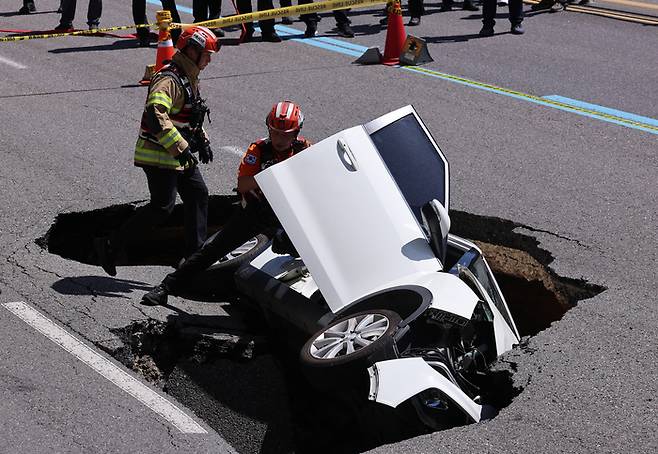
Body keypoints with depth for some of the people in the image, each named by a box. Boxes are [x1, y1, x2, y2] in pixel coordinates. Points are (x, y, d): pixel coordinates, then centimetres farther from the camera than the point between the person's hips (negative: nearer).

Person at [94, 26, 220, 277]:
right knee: (163, 205, -13)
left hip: (179, 156, 10)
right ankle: (110, 246, -6)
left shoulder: (188, 78, 15)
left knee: (198, 194, 11)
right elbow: (156, 115, -33)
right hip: (159, 155, -10)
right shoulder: (169, 80, -19)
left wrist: (202, 141, 20)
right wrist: (181, 148, -32)